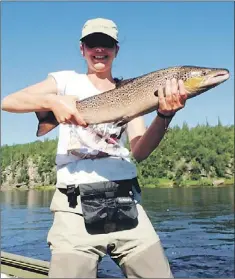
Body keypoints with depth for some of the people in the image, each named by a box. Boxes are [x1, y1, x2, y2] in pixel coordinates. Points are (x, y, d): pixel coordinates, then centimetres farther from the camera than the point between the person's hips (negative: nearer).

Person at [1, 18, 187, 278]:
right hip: (77, 207, -2)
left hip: (126, 203, 3)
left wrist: (164, 115, -15)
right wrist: (52, 100, -17)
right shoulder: (67, 80, 10)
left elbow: (139, 152, 1)